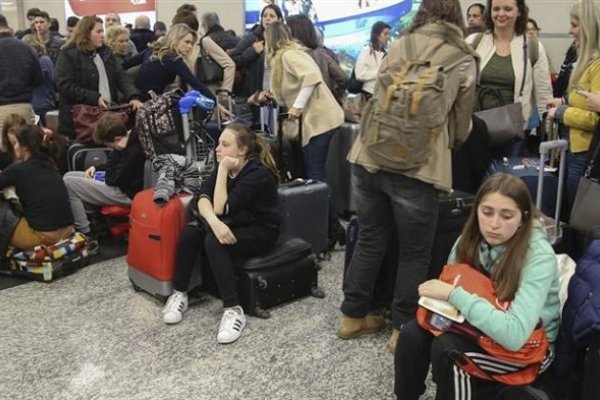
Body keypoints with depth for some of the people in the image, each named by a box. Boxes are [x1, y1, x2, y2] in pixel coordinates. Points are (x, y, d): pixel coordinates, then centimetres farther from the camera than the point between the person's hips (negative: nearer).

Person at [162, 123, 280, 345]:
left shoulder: (259, 173, -24)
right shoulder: (226, 165, -2)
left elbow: (222, 209, -27)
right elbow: (202, 197, -15)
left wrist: (223, 170, -26)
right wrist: (214, 222, -34)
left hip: (260, 231, -7)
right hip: (234, 224, 7)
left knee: (214, 242, -33)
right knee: (190, 232, -20)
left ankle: (234, 310, -30)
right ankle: (179, 293, -5)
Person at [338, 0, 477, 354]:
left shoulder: (399, 46, 15)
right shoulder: (465, 60, 9)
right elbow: (462, 127, 18)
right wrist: (447, 146, 39)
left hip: (369, 155, 4)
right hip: (417, 165, -4)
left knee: (370, 240, 17)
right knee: (414, 252, 11)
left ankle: (353, 316, 29)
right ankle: (404, 329, 21)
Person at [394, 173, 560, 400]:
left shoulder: (539, 256, -28)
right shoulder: (474, 236, -11)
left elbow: (514, 334, -37)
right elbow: (450, 285, 3)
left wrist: (453, 294, -35)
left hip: (530, 344, -5)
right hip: (477, 324, 5)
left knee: (446, 349, -28)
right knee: (412, 334, -18)